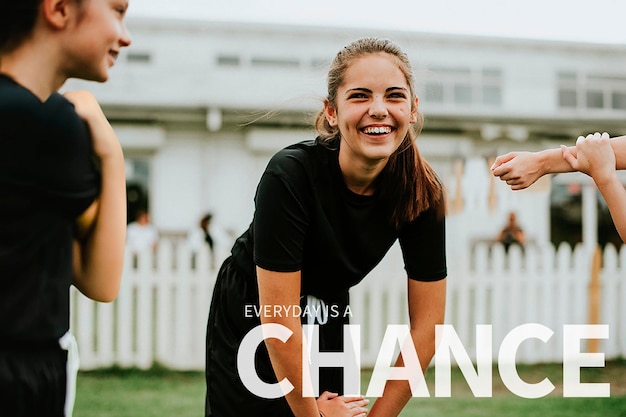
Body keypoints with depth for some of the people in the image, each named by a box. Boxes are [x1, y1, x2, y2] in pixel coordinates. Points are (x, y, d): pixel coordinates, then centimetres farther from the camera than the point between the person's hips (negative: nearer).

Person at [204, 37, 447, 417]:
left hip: (327, 324, 3)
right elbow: (278, 321, -28)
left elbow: (426, 326, -13)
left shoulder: (422, 192, -19)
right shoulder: (291, 174, -31)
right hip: (249, 324, -3)